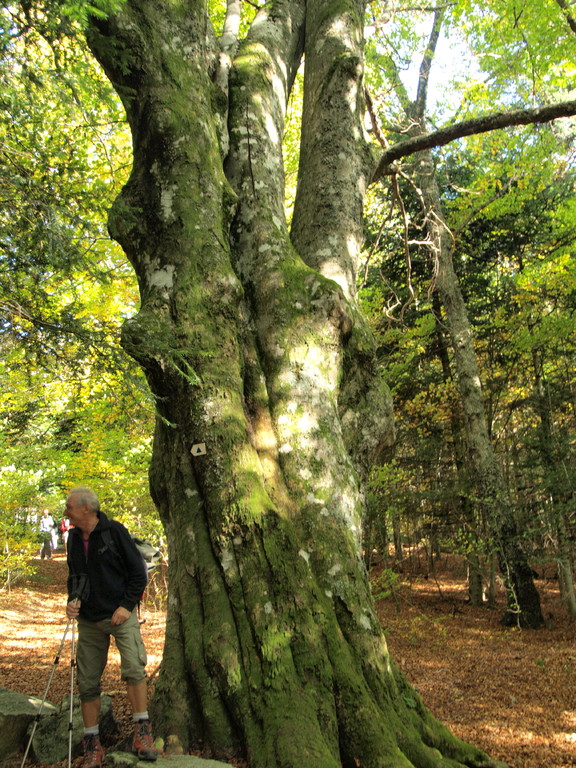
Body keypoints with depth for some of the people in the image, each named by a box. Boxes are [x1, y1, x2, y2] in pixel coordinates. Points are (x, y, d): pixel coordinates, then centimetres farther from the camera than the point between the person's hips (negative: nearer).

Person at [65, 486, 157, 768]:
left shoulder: (114, 531, -11)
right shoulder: (73, 537, 6)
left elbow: (138, 571, -7)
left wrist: (127, 605, -14)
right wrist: (73, 599, -1)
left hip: (120, 614, -5)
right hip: (88, 619, 5)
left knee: (133, 667, -19)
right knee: (87, 681, 6)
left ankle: (142, 731, -6)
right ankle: (92, 744, 19)